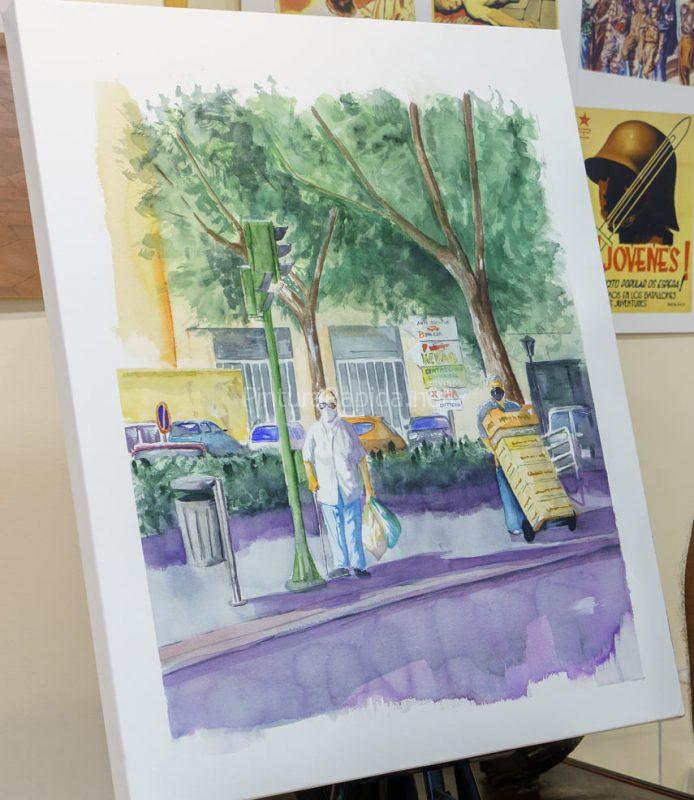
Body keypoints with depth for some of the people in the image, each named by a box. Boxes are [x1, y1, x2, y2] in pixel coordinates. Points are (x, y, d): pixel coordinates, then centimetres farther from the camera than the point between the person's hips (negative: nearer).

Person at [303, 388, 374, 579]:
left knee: (353, 526, -1)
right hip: (327, 488, 1)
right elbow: (307, 458, 6)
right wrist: (311, 478, -12)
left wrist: (367, 484, 5)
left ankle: (357, 565, 2)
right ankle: (340, 565, 7)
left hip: (350, 486, 0)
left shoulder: (346, 427, 7)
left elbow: (361, 457, 8)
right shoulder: (314, 430, 8)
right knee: (334, 528, 1)